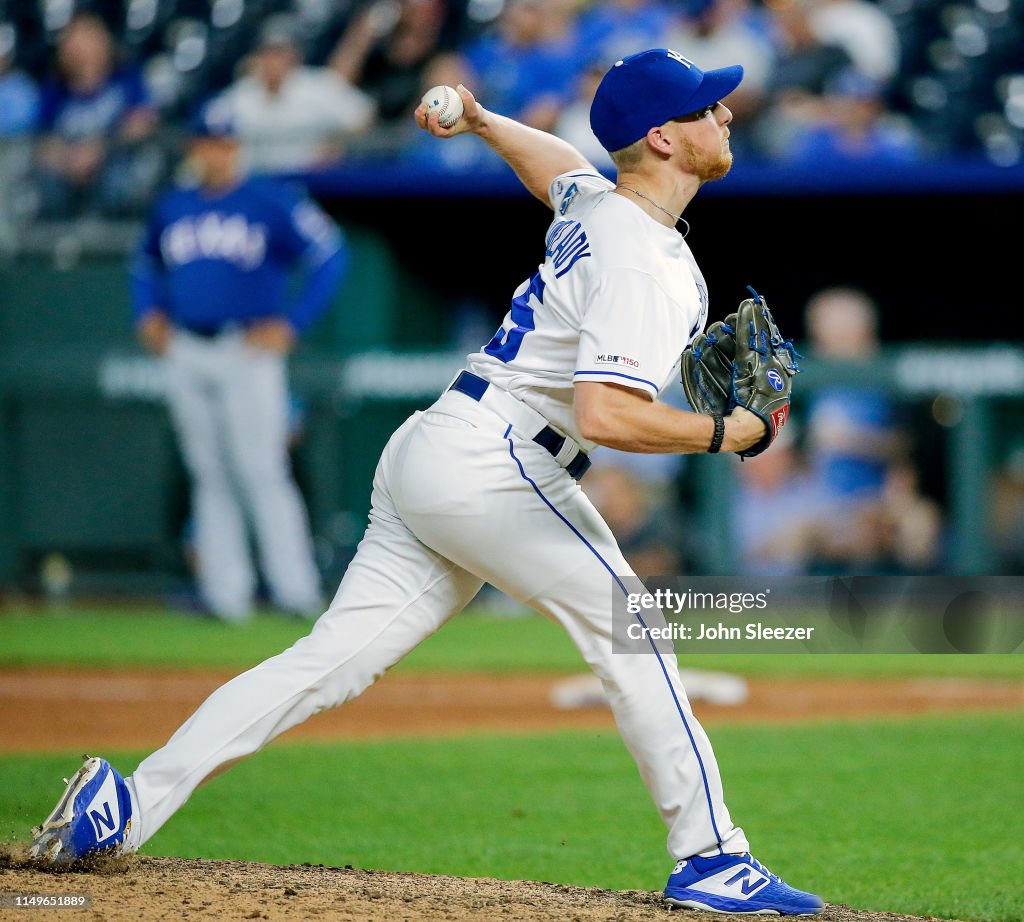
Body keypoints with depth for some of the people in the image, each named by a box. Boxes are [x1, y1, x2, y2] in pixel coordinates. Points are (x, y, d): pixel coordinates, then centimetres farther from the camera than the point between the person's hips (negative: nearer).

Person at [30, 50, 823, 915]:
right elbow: (607, 415, -26)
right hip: (493, 461, -9)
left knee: (331, 658, 2)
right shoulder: (647, 264, -15)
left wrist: (479, 119, 57)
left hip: (424, 456, 9)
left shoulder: (590, 200, 14)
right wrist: (723, 434, -13)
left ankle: (132, 803, -3)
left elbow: (555, 162, 40)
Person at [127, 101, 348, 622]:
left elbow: (331, 256, -5)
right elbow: (146, 266, 30)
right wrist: (148, 314, 12)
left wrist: (291, 324, -10)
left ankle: (296, 590, -8)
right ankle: (226, 593, 7)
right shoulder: (171, 209, 13)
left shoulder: (271, 203, -3)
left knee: (261, 472, -10)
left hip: (247, 350, -5)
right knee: (210, 476, 5)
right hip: (186, 356, 5)